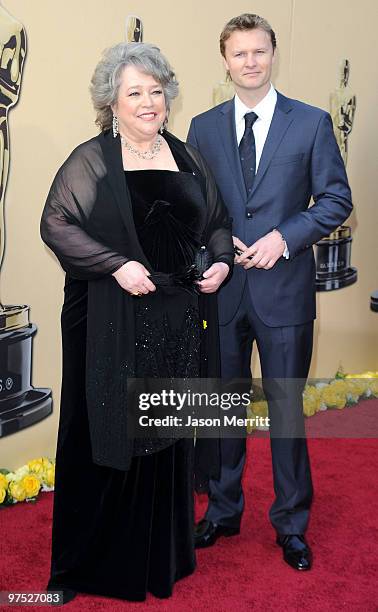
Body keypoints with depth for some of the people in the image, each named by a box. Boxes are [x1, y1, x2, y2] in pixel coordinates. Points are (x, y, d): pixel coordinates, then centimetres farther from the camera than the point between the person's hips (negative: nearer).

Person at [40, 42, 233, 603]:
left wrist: (221, 260, -2)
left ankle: (162, 555, 32)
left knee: (168, 436, 13)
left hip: (178, 321, 4)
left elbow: (217, 221, 18)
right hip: (112, 324, -4)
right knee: (104, 435, 4)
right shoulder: (91, 160, -2)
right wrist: (117, 265, -18)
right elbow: (56, 224, -8)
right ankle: (83, 562, 23)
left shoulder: (187, 157, 11)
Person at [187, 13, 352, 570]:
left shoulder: (312, 123, 1)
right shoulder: (204, 127, 7)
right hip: (223, 289, 2)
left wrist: (285, 237, -13)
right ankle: (223, 511, 32)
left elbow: (337, 200, 0)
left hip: (284, 289, -2)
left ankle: (291, 525, 24)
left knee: (287, 409, 6)